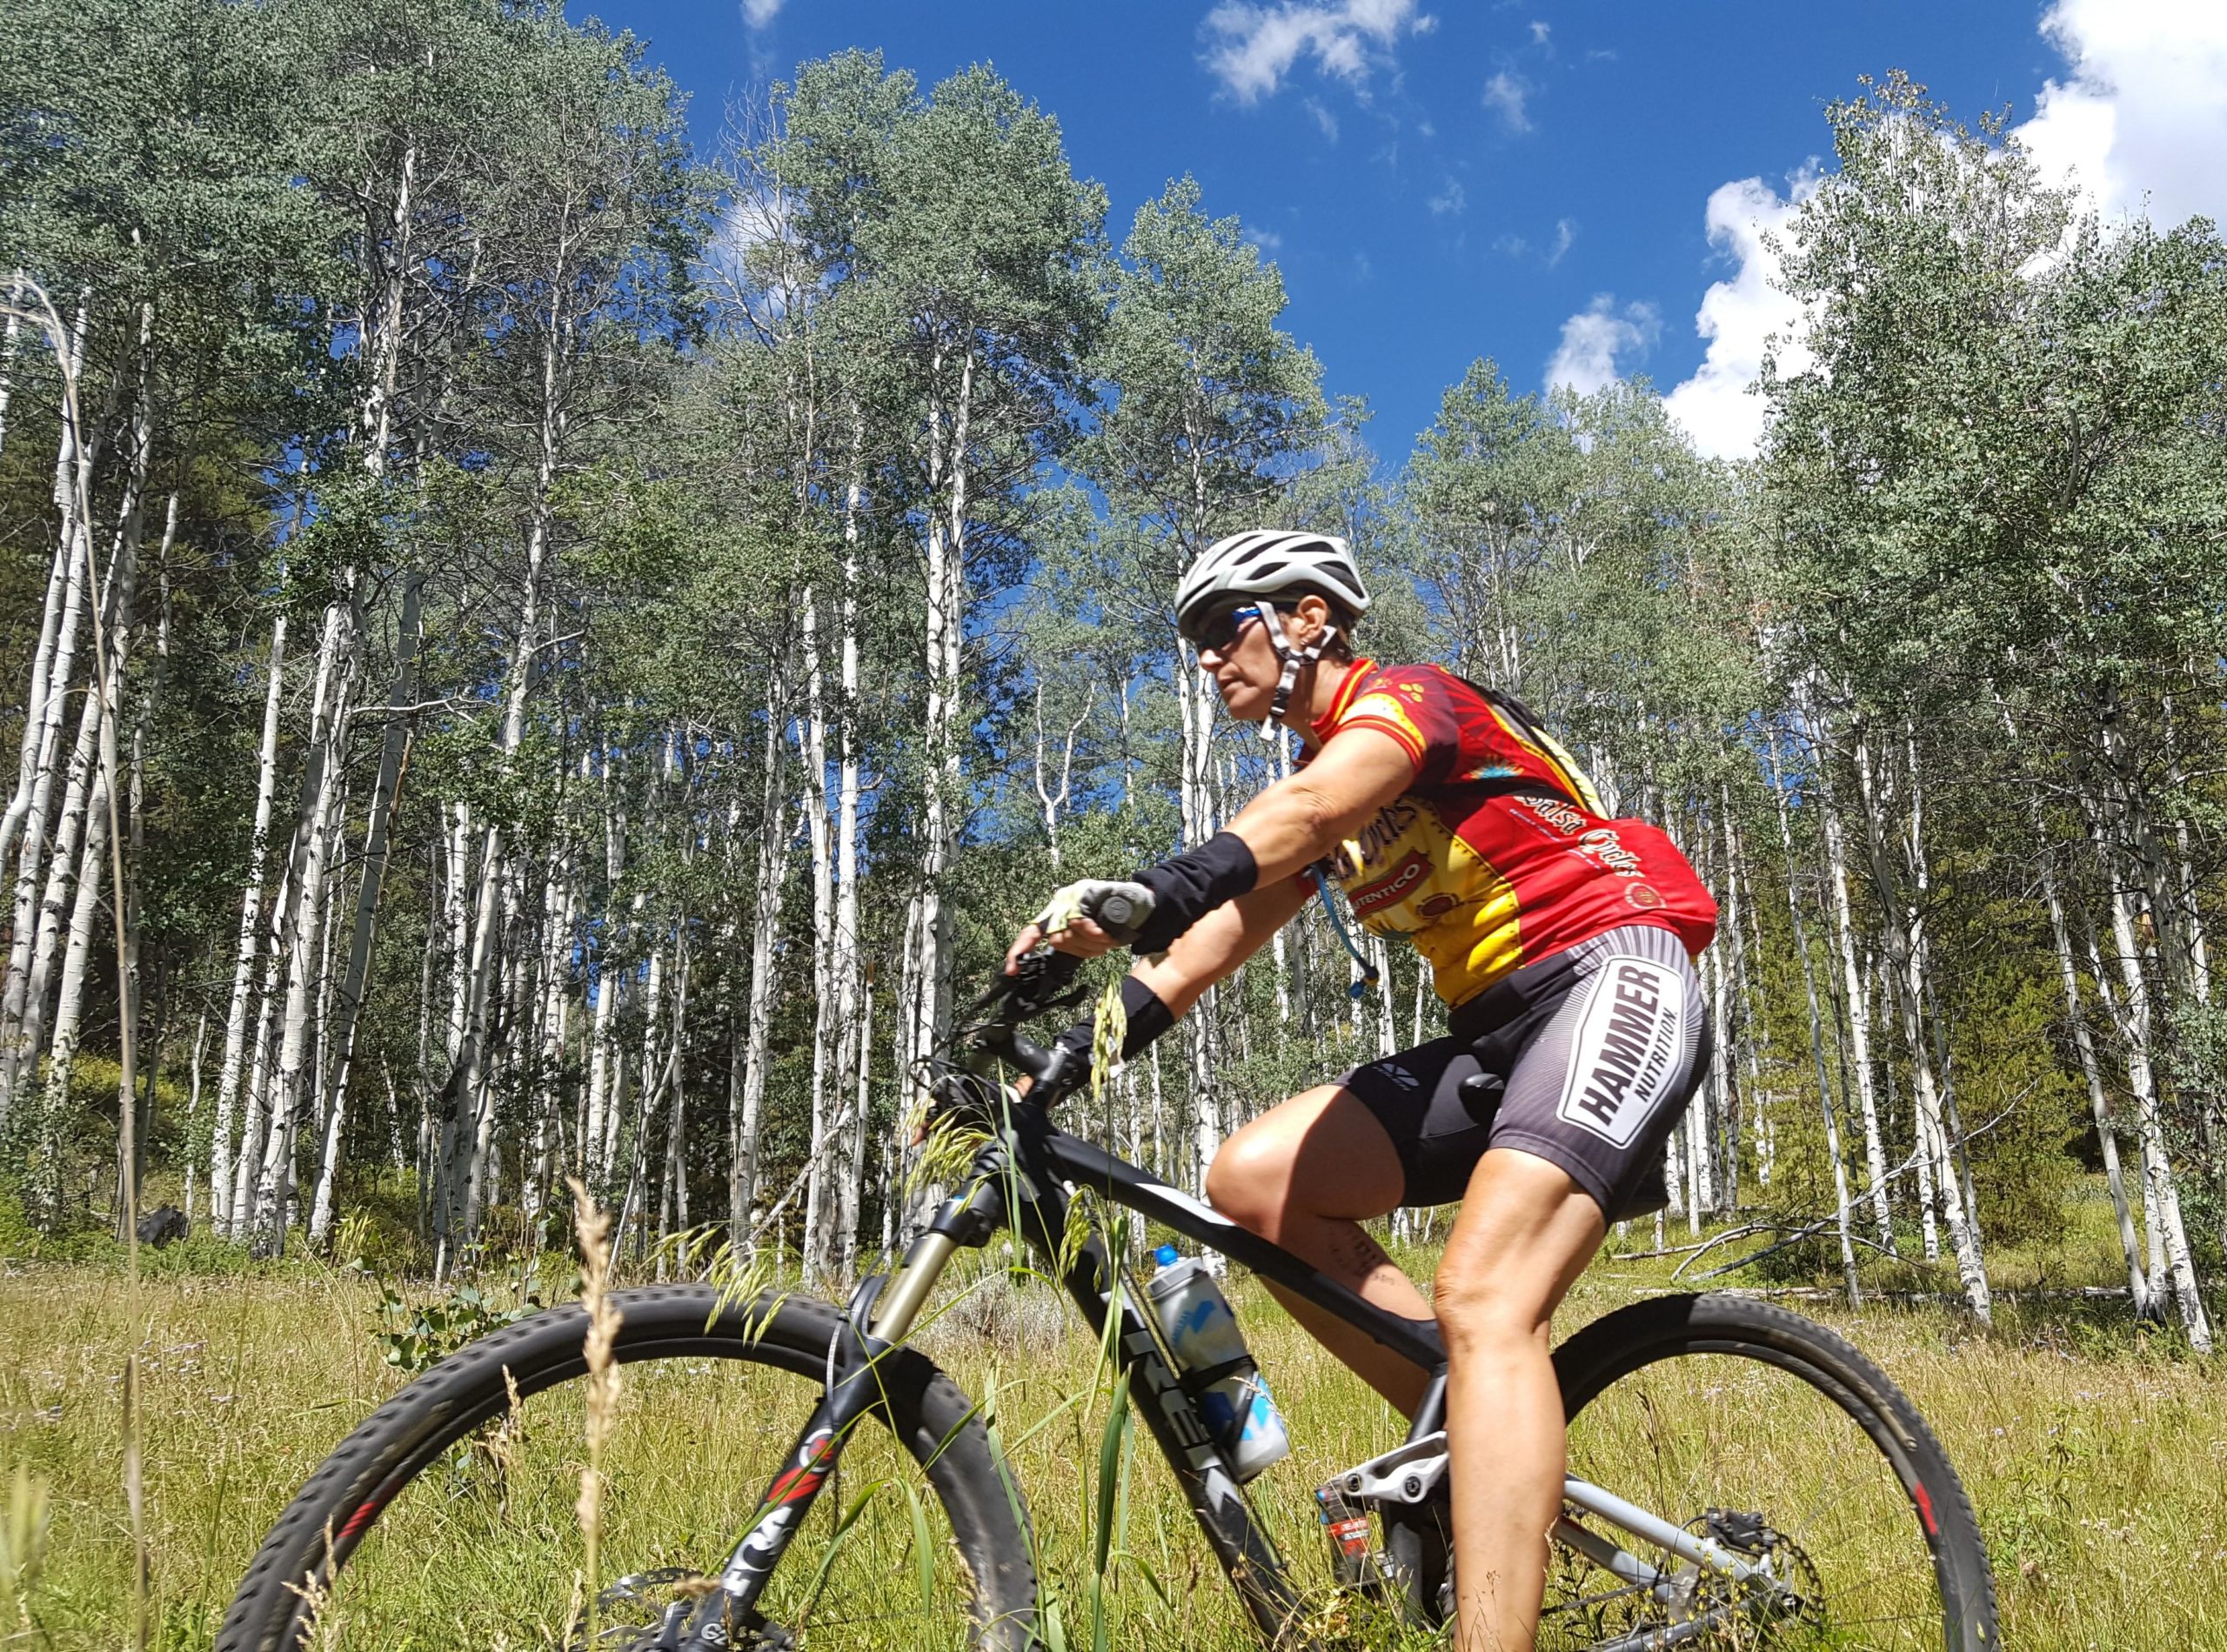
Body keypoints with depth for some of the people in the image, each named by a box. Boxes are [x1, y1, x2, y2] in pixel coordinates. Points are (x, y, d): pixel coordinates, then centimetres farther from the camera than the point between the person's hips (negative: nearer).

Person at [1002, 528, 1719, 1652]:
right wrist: (1077, 1043, -6)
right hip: (1493, 1033, 8)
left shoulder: (1410, 697, -6)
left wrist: (1146, 892, -47)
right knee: (1252, 1181, -7)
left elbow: (1306, 810, -29)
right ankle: (1480, 1443, -2)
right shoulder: (1318, 781, 19)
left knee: (1480, 1298, -28)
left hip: (1613, 981, -8)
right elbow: (1226, 929, 7)